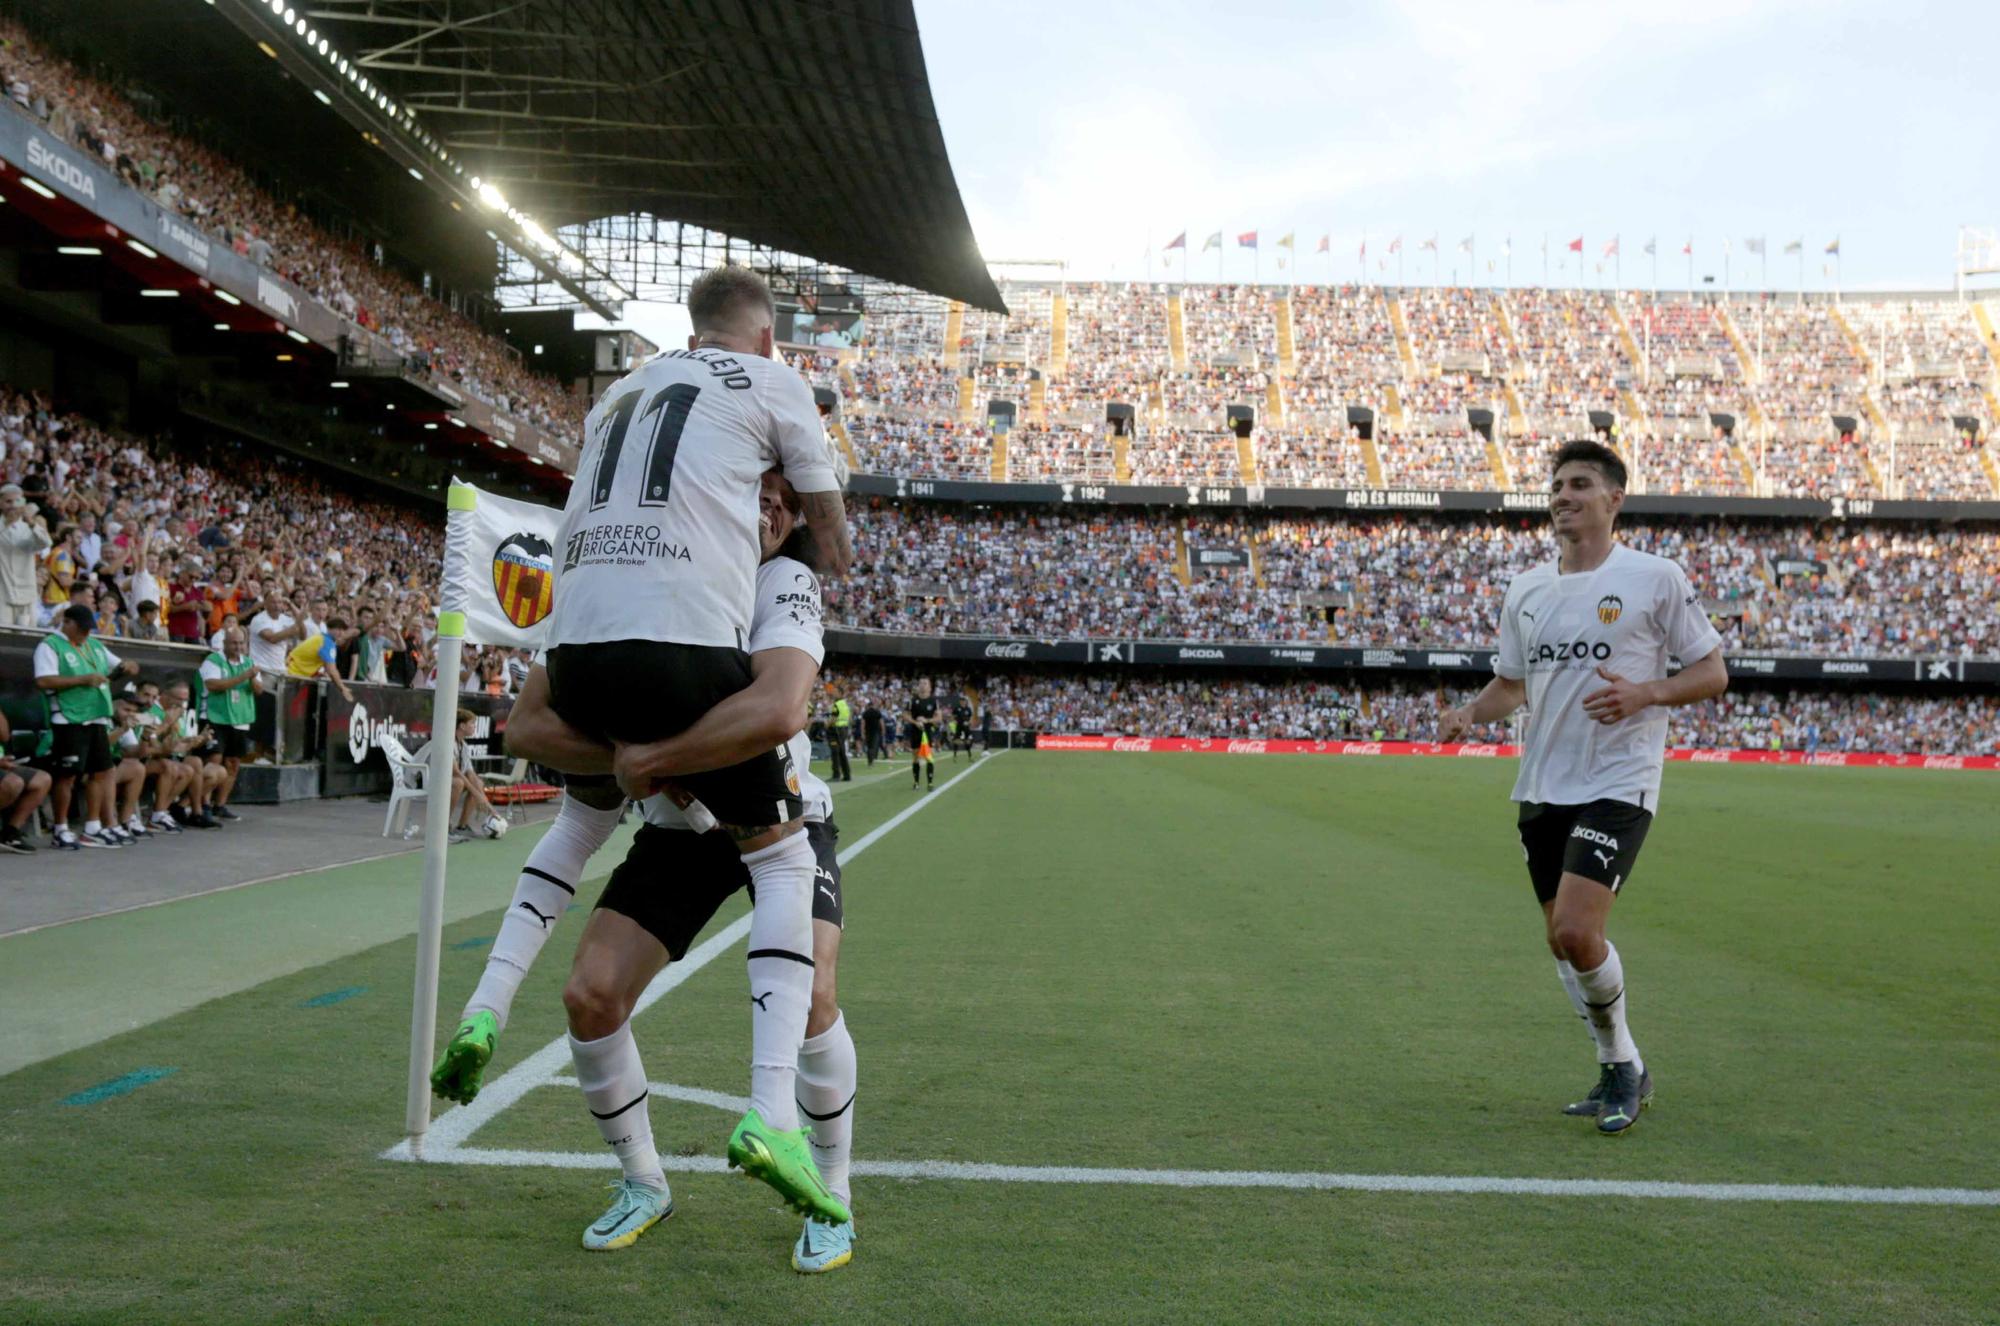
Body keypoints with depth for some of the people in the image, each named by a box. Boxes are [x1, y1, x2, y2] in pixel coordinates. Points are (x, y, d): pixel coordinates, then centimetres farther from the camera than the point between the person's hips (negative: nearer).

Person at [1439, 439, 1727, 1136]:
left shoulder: (1657, 577, -5)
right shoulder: (1526, 590, 10)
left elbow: (1712, 672, -2)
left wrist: (1645, 694, -20)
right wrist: (1468, 713, -1)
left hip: (1618, 784, -6)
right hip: (1542, 789, 6)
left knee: (1577, 931, -18)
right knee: (1562, 940, 10)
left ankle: (1623, 1065, 7)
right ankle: (1622, 1075, 27)